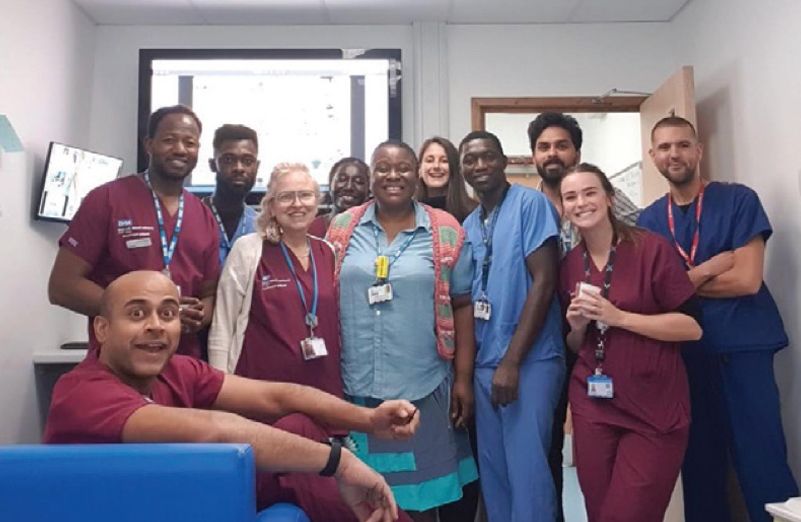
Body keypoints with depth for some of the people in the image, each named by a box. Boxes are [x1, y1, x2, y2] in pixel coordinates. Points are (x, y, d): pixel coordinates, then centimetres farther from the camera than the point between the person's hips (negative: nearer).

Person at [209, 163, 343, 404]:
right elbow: (221, 329, -5)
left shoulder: (328, 252, 6)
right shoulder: (248, 249, -6)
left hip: (323, 388, 4)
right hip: (262, 388, -4)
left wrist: (339, 383, 13)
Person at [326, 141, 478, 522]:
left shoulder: (446, 232, -1)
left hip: (422, 386, -1)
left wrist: (463, 378, -2)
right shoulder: (342, 229, 4)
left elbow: (462, 306, 1)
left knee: (420, 488, 12)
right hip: (354, 384, 2)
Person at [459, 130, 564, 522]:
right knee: (494, 475, 15)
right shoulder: (469, 225, 13)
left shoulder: (530, 203, -6)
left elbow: (544, 282, -13)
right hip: (484, 364, 6)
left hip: (529, 361, -6)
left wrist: (511, 361, -16)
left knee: (527, 472, -2)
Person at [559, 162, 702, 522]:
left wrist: (617, 317, -19)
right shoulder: (569, 265, 5)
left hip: (655, 409, -4)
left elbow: (692, 326, -12)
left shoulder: (651, 248, -8)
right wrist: (577, 326, -7)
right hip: (592, 406, 4)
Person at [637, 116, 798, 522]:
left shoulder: (738, 200, -2)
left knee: (762, 464, -3)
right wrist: (711, 267, -12)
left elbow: (747, 280, -11)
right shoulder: (649, 219, 8)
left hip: (743, 348, -3)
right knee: (699, 463, 11)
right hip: (686, 351, 4)